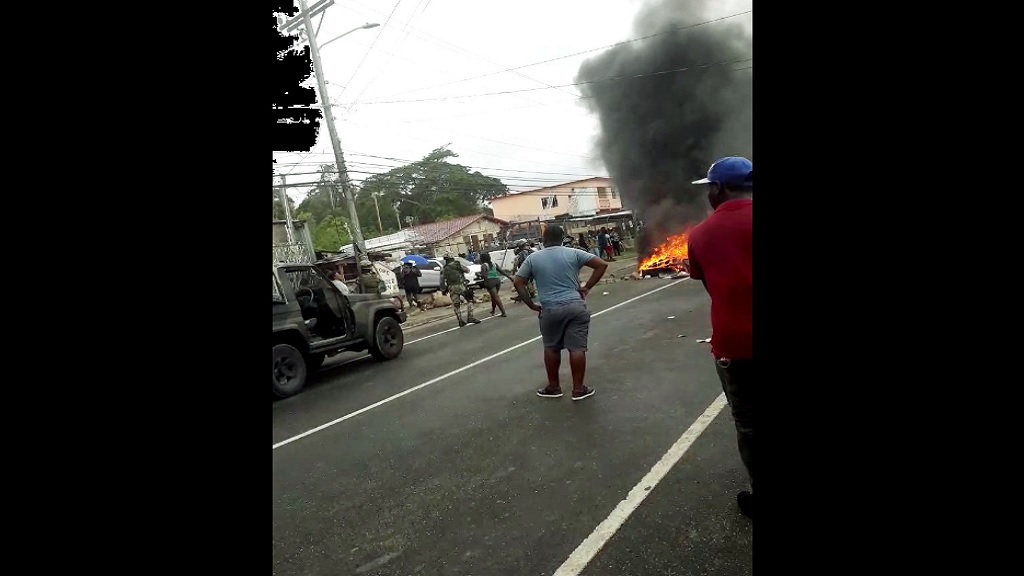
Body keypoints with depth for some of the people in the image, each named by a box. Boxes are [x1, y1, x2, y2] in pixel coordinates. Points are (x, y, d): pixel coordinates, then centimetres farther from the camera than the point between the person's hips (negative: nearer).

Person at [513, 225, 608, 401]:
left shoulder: (533, 258, 4)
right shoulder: (573, 253, 4)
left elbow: (518, 282, 3)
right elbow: (602, 264, 1)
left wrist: (532, 305, 7)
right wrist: (587, 287, 4)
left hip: (550, 310, 0)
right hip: (576, 306, 0)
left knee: (551, 348, 15)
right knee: (577, 348, 4)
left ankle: (553, 387, 25)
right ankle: (578, 389, 10)